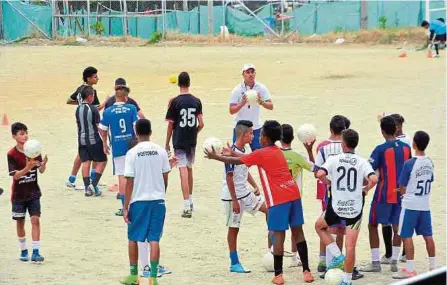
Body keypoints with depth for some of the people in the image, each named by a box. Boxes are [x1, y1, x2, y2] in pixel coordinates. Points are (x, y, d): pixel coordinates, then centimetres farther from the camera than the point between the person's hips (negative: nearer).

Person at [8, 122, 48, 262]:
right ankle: (23, 251, 24)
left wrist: (43, 164, -27)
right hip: (19, 194, -1)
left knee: (35, 220, -8)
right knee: (20, 222, 8)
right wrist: (27, 167, -34)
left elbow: (41, 170, -3)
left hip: (33, 193, 1)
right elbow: (15, 175, -18)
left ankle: (36, 252, -8)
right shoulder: (12, 154, -12)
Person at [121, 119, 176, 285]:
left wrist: (125, 206, -5)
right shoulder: (161, 151, 0)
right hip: (158, 200, 2)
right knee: (154, 239, 2)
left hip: (138, 201, -2)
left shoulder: (132, 153, -9)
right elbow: (165, 178, 6)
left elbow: (129, 182, -9)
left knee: (133, 238, 13)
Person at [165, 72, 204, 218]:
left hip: (179, 141, -4)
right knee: (189, 169, 20)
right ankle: (190, 201, 33)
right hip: (192, 141, 4)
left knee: (183, 171, -8)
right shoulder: (196, 101, 0)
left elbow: (170, 125, -6)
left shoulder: (175, 102, -10)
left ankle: (187, 207, -15)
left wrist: (167, 144, 3)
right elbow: (201, 124, 0)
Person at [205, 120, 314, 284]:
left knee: (278, 234, -4)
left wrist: (216, 157, 16)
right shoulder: (277, 151, 19)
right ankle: (306, 271, 8)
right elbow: (247, 158, 31)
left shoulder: (261, 154, -4)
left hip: (279, 199, -7)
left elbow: (237, 161, 5)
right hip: (293, 194, 7)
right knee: (298, 232, 8)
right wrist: (233, 153, 33)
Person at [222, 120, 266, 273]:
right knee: (234, 228, 0)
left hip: (245, 194, 9)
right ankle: (234, 264, 8)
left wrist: (255, 186, 10)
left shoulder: (243, 150, 6)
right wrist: (234, 201, -20)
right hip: (232, 197, -9)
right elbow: (229, 178, -20)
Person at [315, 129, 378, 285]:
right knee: (350, 247, 6)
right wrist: (366, 189, 4)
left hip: (336, 207, -1)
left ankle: (337, 255, 14)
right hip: (355, 208, 1)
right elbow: (374, 179, -17)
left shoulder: (334, 159, -6)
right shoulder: (362, 162, -3)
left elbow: (320, 174, -19)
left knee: (320, 226, 28)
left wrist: (329, 182, 2)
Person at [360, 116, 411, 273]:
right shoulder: (406, 147, 3)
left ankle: (375, 263, 2)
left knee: (373, 225, 6)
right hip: (401, 194, 5)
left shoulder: (381, 149, -14)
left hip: (384, 194, -5)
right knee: (397, 227, 12)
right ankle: (394, 262, 9)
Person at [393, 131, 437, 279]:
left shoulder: (409, 164, -16)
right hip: (425, 206, 6)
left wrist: (403, 191, 11)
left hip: (410, 205, -6)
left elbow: (402, 188, -10)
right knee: (428, 236, 12)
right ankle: (433, 266, 18)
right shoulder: (430, 163, 2)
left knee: (407, 236, 0)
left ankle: (410, 269, 0)